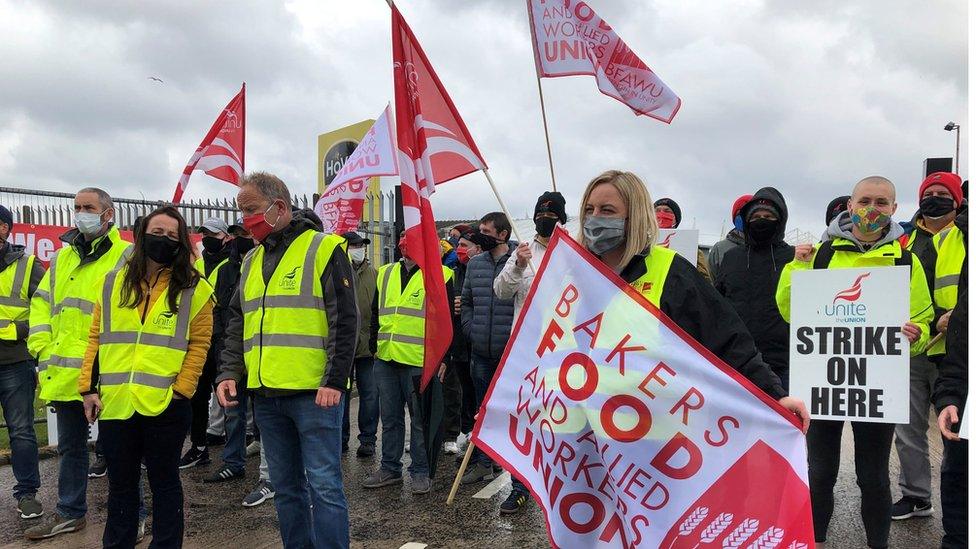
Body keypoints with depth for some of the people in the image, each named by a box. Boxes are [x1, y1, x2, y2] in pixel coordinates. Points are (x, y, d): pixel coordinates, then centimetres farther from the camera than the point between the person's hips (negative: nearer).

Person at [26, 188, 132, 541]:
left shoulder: (126, 257, -6)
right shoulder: (63, 258, 16)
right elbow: (41, 304, 19)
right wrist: (41, 347, 7)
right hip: (64, 372, 7)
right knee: (70, 446, 19)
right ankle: (70, 513, 34)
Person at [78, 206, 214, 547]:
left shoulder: (194, 289, -1)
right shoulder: (113, 283, 8)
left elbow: (199, 343, -3)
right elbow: (96, 337, 9)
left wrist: (182, 388, -11)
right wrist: (89, 387, 3)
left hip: (165, 404, -3)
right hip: (114, 403, 3)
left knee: (164, 482, 10)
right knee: (120, 484, 16)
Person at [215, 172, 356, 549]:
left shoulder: (324, 249, -6)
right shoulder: (252, 261, 16)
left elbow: (344, 320, -11)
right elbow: (237, 323, 18)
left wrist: (335, 381, -16)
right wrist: (229, 373, 4)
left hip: (314, 392, -7)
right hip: (266, 394, 7)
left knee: (323, 485, -3)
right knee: (286, 487, 15)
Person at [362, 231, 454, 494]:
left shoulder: (441, 276, -3)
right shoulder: (385, 274, 14)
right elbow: (376, 314, 20)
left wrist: (444, 358, -7)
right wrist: (374, 347, 16)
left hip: (419, 362, -5)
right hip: (385, 360, 5)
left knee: (419, 419, 5)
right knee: (390, 417, 14)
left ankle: (420, 471, 17)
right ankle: (390, 468, 27)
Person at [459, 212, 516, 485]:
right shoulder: (474, 263, 10)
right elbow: (466, 300, 18)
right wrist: (470, 329, 7)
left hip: (512, 352, -6)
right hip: (481, 351, 6)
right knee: (482, 408, 15)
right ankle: (483, 461, 27)